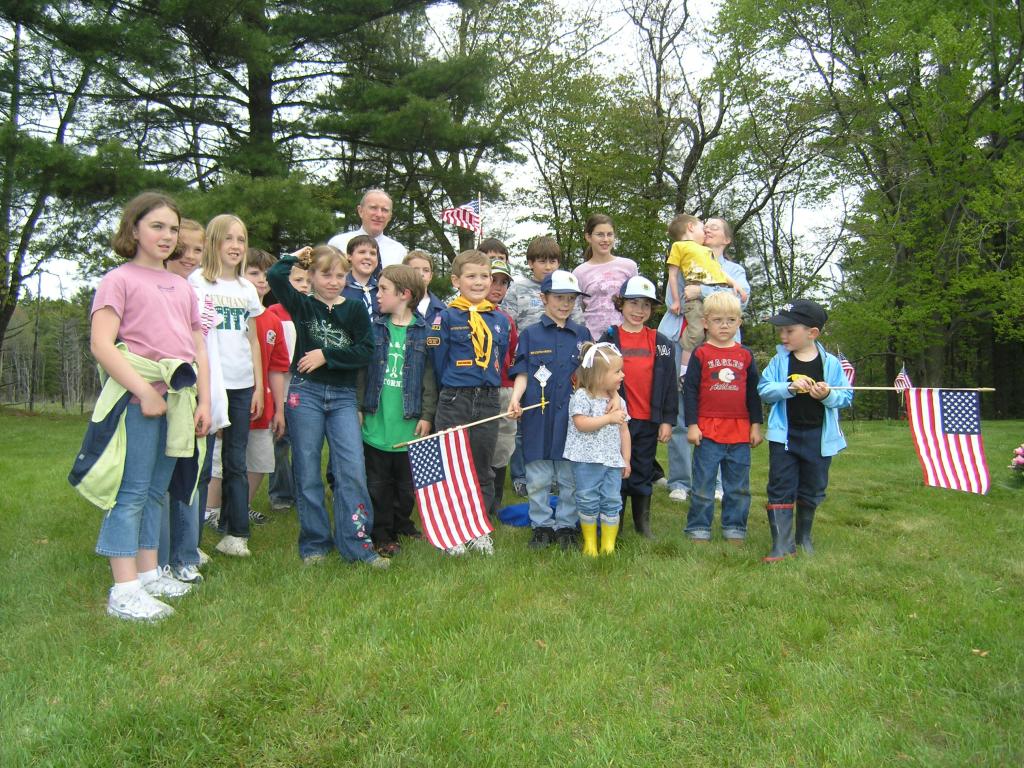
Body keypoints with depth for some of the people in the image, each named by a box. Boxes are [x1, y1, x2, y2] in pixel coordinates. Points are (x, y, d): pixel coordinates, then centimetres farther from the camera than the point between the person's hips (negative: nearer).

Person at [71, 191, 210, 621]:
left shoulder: (182, 287, 18)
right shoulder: (119, 279, -1)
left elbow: (198, 350, 17)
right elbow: (101, 345, -11)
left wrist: (204, 401, 8)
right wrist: (144, 392, -17)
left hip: (180, 400, 6)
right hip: (139, 399, -6)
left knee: (157, 492, 13)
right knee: (132, 493, -4)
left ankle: (150, 573, 23)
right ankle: (124, 590, 0)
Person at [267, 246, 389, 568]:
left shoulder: (355, 309, 6)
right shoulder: (302, 306, 5)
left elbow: (365, 351, -4)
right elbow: (275, 276, -12)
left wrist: (326, 355, -9)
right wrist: (296, 257, 5)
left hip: (343, 396, 1)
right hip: (305, 393, 0)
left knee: (353, 469, -6)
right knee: (308, 473, 4)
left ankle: (356, 543, 1)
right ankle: (314, 543, 16)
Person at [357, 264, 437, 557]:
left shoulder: (424, 331, -2)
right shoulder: (374, 328, 3)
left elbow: (429, 376, -2)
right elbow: (362, 370, 7)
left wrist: (427, 415, -5)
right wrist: (359, 407, 1)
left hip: (409, 423, -1)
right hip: (376, 422, 1)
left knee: (407, 482, 11)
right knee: (379, 483, 8)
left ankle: (402, 526, 30)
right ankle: (382, 535, 19)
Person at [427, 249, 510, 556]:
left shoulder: (500, 320, 7)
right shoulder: (445, 318, -5)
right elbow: (438, 364, -2)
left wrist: (489, 389, 13)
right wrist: (450, 394, 2)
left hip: (488, 401, 4)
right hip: (453, 403, -3)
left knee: (483, 468, 12)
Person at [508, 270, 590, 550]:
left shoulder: (582, 334, 9)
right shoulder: (530, 335, 5)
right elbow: (523, 374, 2)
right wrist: (515, 399, -14)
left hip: (572, 417, 1)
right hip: (538, 417, -1)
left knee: (571, 479, 6)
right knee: (538, 479, 6)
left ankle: (566, 526, 21)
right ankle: (542, 526, 20)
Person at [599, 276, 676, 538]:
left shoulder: (661, 343, 6)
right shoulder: (609, 338, -1)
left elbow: (670, 384, 6)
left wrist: (667, 420, 2)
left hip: (649, 420, 2)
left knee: (643, 473, 12)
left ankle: (643, 524, 25)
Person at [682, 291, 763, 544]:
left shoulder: (746, 356, 8)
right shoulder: (701, 354, -1)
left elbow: (753, 393, 13)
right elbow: (689, 390, -2)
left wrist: (756, 425, 9)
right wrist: (691, 425, -6)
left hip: (740, 431, 3)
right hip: (707, 430, -3)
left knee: (739, 486, 11)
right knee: (703, 485, 4)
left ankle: (735, 529, 24)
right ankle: (698, 530, 15)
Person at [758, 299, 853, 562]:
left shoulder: (831, 363, -3)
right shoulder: (779, 360, -2)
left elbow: (846, 397, 0)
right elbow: (764, 390, -9)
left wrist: (828, 395, -20)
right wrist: (789, 387, -24)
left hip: (818, 437, 1)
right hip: (784, 435, -1)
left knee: (812, 489, 14)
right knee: (781, 488, -2)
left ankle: (804, 536, 34)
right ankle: (782, 543, 4)